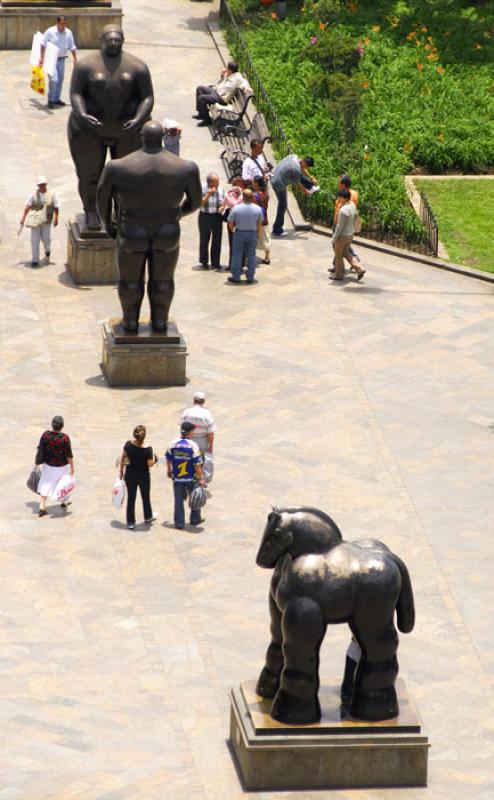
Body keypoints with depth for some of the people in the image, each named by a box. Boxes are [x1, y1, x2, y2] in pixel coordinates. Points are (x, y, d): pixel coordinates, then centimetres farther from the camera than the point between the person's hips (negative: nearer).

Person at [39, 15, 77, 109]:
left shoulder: (68, 33, -1)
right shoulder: (50, 32, -14)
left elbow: (72, 47, 9)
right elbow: (43, 45, -8)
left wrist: (75, 59, 7)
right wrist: (41, 57, -11)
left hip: (61, 59, 5)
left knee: (60, 79, 12)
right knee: (53, 80, -13)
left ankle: (57, 98, 27)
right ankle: (51, 100, -1)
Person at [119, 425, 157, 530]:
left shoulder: (128, 445, -14)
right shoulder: (147, 449, -24)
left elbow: (122, 458, -5)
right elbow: (150, 464, -17)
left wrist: (121, 471, 8)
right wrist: (154, 459, 4)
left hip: (130, 475, 2)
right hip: (143, 476, -2)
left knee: (131, 498, 12)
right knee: (145, 497, 21)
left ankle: (130, 522, 16)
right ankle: (148, 517, 41)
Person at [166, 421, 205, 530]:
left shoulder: (173, 443, -8)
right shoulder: (193, 445, -18)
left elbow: (168, 458, 5)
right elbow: (197, 464, -17)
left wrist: (169, 471, 22)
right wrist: (201, 478, -9)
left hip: (177, 477, 2)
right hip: (191, 478, -2)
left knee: (178, 500, 10)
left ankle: (179, 523, 13)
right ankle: (195, 518, 31)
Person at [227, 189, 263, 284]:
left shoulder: (236, 208, -16)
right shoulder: (257, 209, -8)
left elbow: (230, 223, -8)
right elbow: (260, 223, 2)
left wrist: (232, 230, 13)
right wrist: (258, 234, 17)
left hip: (239, 233, -2)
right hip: (252, 234, 2)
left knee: (237, 255, 8)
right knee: (251, 256, 10)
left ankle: (236, 277, 11)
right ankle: (250, 277, 14)